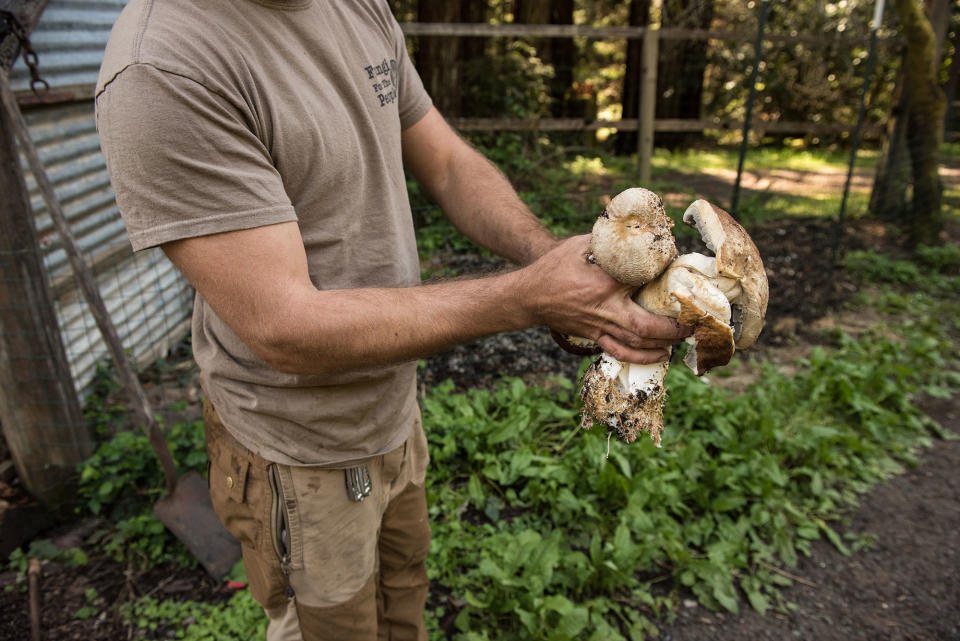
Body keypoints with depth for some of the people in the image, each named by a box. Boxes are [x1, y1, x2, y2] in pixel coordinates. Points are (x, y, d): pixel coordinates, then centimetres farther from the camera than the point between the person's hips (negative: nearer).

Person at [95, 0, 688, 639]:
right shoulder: (161, 70, -28)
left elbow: (453, 166, 0)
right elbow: (285, 328, -31)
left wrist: (550, 254, -19)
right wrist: (530, 297, -32)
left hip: (396, 411, 7)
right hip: (307, 458, -6)